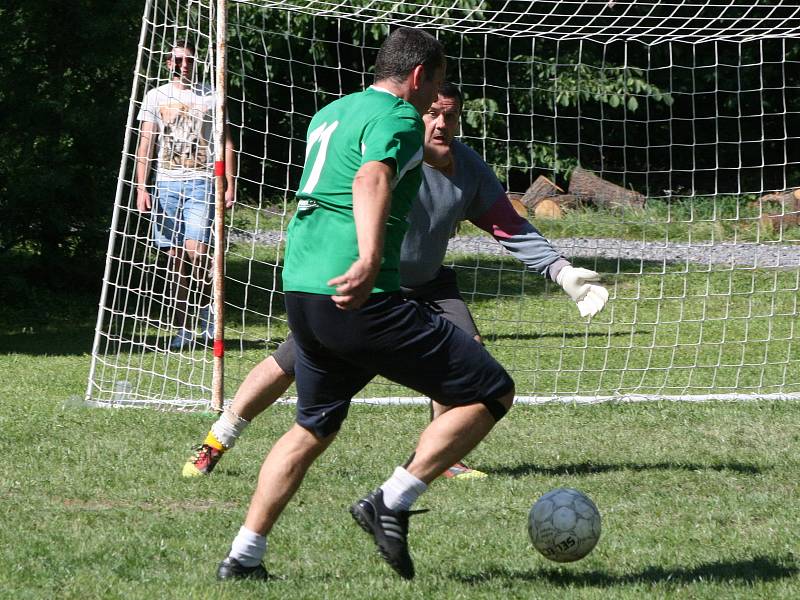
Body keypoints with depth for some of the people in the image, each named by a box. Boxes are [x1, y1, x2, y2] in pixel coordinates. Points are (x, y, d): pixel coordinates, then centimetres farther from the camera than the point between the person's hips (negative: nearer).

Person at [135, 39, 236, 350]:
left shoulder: (210, 97, 7)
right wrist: (141, 188, -2)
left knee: (196, 249, -16)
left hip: (201, 183, -2)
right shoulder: (156, 97, 9)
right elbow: (145, 145, 7)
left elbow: (226, 143, 9)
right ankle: (183, 329, 6)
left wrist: (230, 184, 0)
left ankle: (207, 307, 9)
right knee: (175, 256, 1)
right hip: (166, 183, 2)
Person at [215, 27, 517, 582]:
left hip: (300, 290, 9)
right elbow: (372, 181, -27)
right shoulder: (398, 119, -6)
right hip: (361, 300, -9)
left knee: (313, 427, 26)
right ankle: (391, 504, -7)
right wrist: (370, 260, -42)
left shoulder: (329, 114, 21)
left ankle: (244, 556, 21)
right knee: (490, 392, -3)